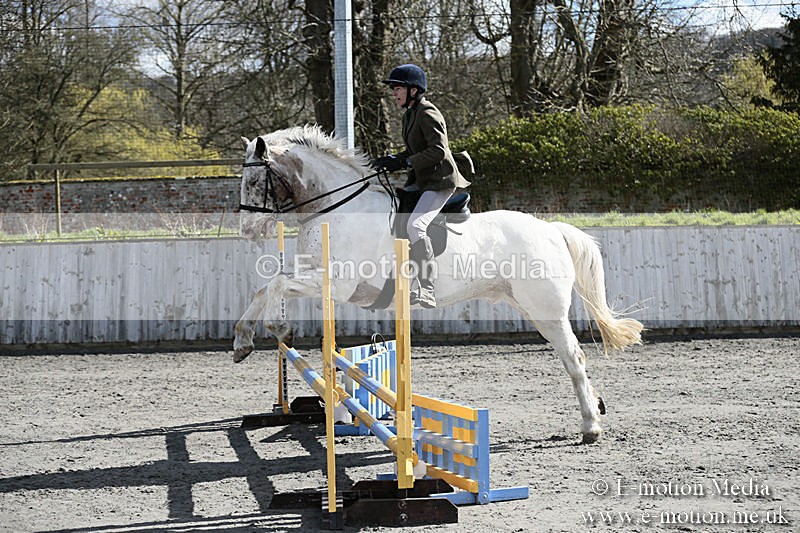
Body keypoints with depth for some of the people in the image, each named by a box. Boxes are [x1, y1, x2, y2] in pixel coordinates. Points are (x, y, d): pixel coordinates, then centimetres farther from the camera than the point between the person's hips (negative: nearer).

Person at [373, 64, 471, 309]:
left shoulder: (428, 114, -14)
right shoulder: (409, 115, 16)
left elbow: (439, 150, -22)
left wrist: (404, 162, -22)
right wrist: (393, 159, 5)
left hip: (440, 180, -11)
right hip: (420, 180, 11)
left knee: (415, 224, -27)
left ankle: (426, 292, -27)